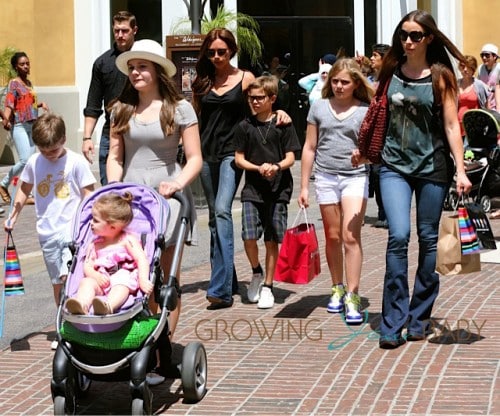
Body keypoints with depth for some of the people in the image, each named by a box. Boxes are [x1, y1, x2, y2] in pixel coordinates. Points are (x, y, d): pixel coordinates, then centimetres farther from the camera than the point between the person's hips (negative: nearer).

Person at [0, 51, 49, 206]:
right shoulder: (14, 83, -7)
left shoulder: (29, 83, 15)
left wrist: (41, 104, 8)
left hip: (31, 126, 7)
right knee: (25, 160, -15)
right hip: (19, 126, -7)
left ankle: (27, 195, 7)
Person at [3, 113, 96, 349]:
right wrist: (13, 216, 16)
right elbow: (24, 189, 18)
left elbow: (88, 194, -6)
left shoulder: (76, 162, -9)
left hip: (72, 229, -5)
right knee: (57, 282, 12)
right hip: (47, 231, 5)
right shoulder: (34, 162, 3)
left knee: (68, 277, -19)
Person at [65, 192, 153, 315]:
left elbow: (141, 259, -4)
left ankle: (108, 306, -68)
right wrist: (95, 275, -14)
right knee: (86, 281, -26)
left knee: (121, 283, -37)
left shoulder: (127, 240, 6)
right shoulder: (94, 244, 20)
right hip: (101, 281, 4)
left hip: (124, 277, -3)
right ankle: (81, 306, -58)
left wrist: (143, 281, -21)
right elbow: (87, 266, 12)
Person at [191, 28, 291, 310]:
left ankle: (221, 289, -26)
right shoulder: (202, 82, 10)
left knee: (222, 210, -20)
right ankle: (228, 281, 20)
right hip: (207, 152, 5)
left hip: (231, 152, -4)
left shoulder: (245, 78, 2)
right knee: (215, 216, 9)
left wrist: (280, 112, -7)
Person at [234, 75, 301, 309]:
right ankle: (256, 273, 16)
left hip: (278, 189, -1)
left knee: (272, 240, 3)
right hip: (252, 189, 1)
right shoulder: (245, 127, 5)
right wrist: (258, 168, -12)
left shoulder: (282, 125, 0)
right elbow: (239, 159, 6)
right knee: (249, 236, -12)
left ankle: (267, 287, 15)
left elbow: (290, 158, 0)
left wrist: (277, 166, -21)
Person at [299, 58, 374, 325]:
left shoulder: (366, 111, 1)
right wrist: (304, 186, 8)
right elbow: (309, 148, 9)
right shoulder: (320, 107, 7)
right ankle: (337, 288, 26)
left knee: (351, 236, -11)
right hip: (326, 176, 3)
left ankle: (352, 296, -9)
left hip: (355, 176, -3)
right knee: (332, 236, 11)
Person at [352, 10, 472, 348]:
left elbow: (451, 125, -6)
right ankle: (394, 323, -9)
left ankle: (419, 318, 19)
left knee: (428, 240, 6)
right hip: (395, 167, 1)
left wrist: (461, 171, -13)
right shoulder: (391, 72, 5)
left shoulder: (440, 76, -3)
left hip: (433, 167, -1)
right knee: (398, 236, -13)